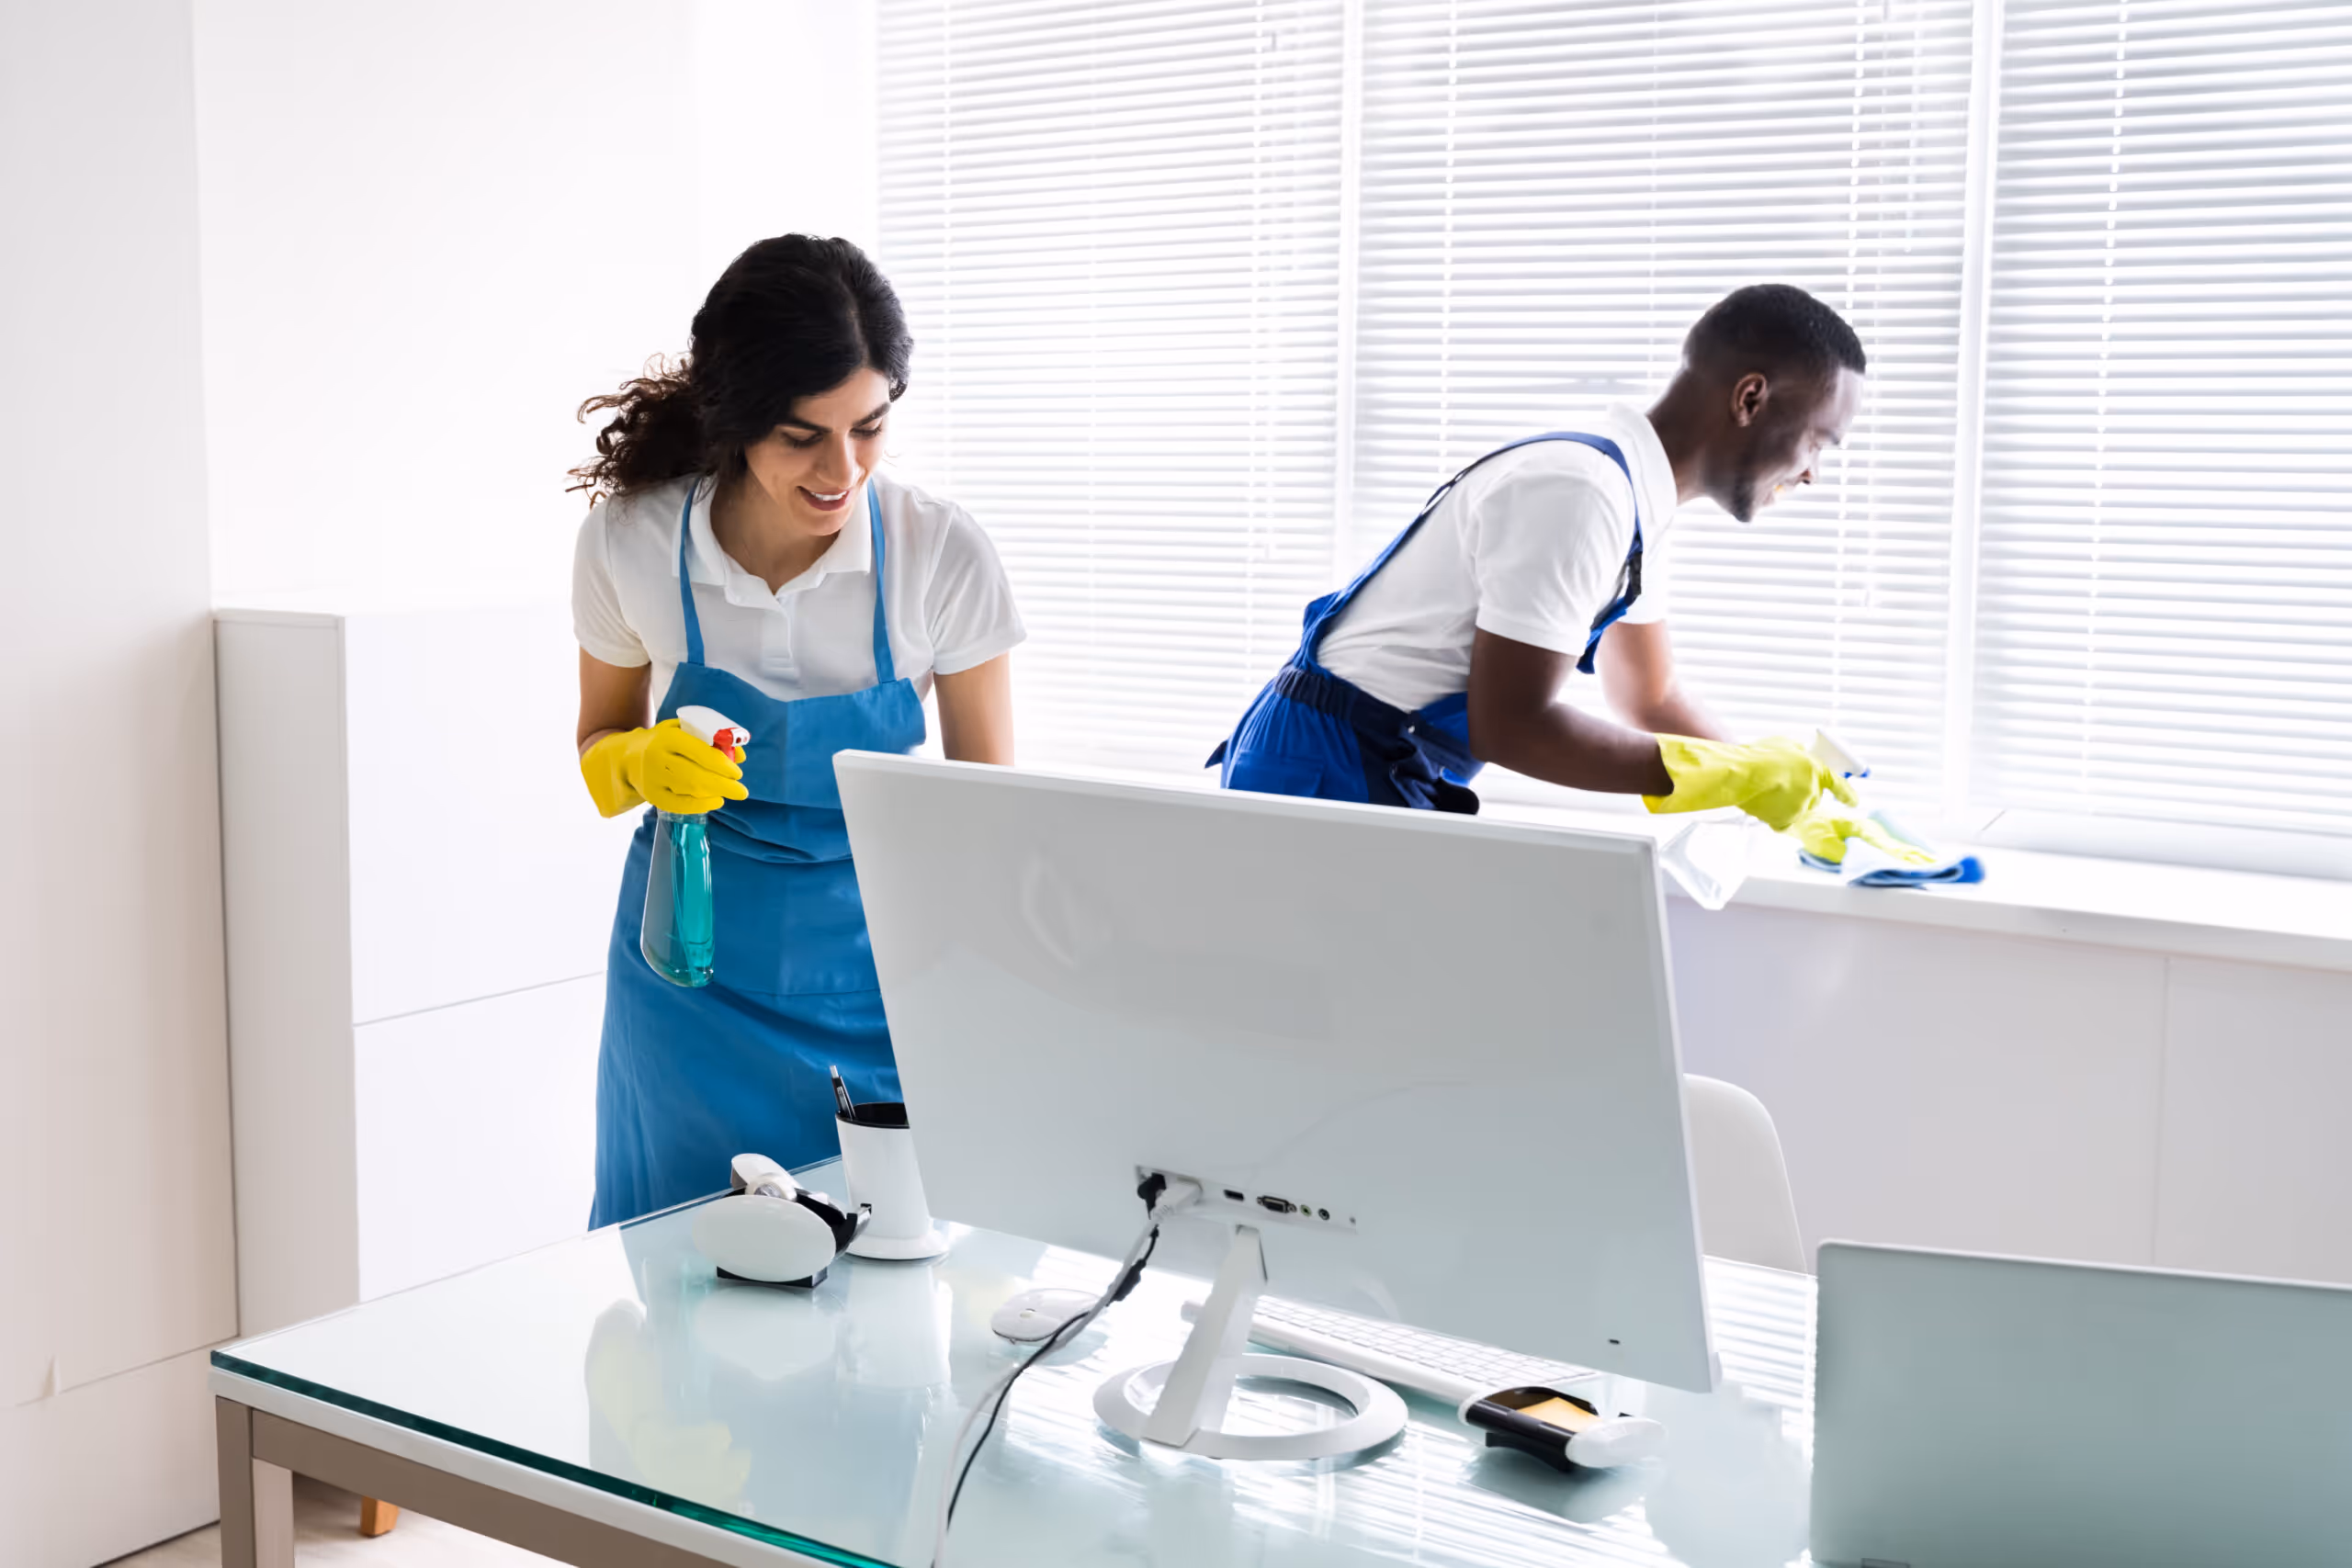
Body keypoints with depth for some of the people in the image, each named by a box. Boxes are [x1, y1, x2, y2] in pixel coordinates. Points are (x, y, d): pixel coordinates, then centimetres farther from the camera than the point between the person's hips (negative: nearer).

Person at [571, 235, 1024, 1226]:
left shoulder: (942, 555, -15)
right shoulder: (628, 541, -12)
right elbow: (599, 746, 5)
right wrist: (643, 766, -19)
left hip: (876, 968, 0)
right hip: (695, 967, 1)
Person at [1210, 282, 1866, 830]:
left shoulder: (1637, 495, 9)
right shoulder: (1576, 492, -22)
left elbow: (1650, 696, 20)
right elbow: (1510, 726, -25)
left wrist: (1786, 784, 11)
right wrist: (1727, 777, -18)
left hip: (1391, 778, 9)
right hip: (1326, 773, -9)